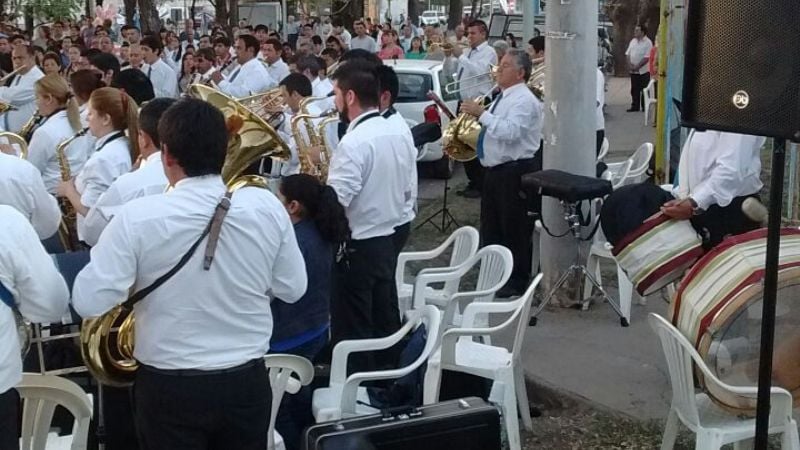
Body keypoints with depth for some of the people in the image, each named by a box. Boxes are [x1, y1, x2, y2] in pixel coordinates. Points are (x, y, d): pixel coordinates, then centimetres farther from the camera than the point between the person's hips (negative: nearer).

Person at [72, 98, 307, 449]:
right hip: (248, 381, 3)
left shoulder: (137, 217, -18)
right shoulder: (267, 207, -10)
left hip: (170, 387, -2)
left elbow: (88, 302, -15)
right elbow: (292, 289, 0)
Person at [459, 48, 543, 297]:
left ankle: (517, 281, 11)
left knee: (514, 230, 0)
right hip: (495, 169, 10)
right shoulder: (502, 98, 14)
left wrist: (482, 114, -28)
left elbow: (510, 132, -30)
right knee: (491, 227, 17)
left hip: (515, 171, -10)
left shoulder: (524, 100, -15)